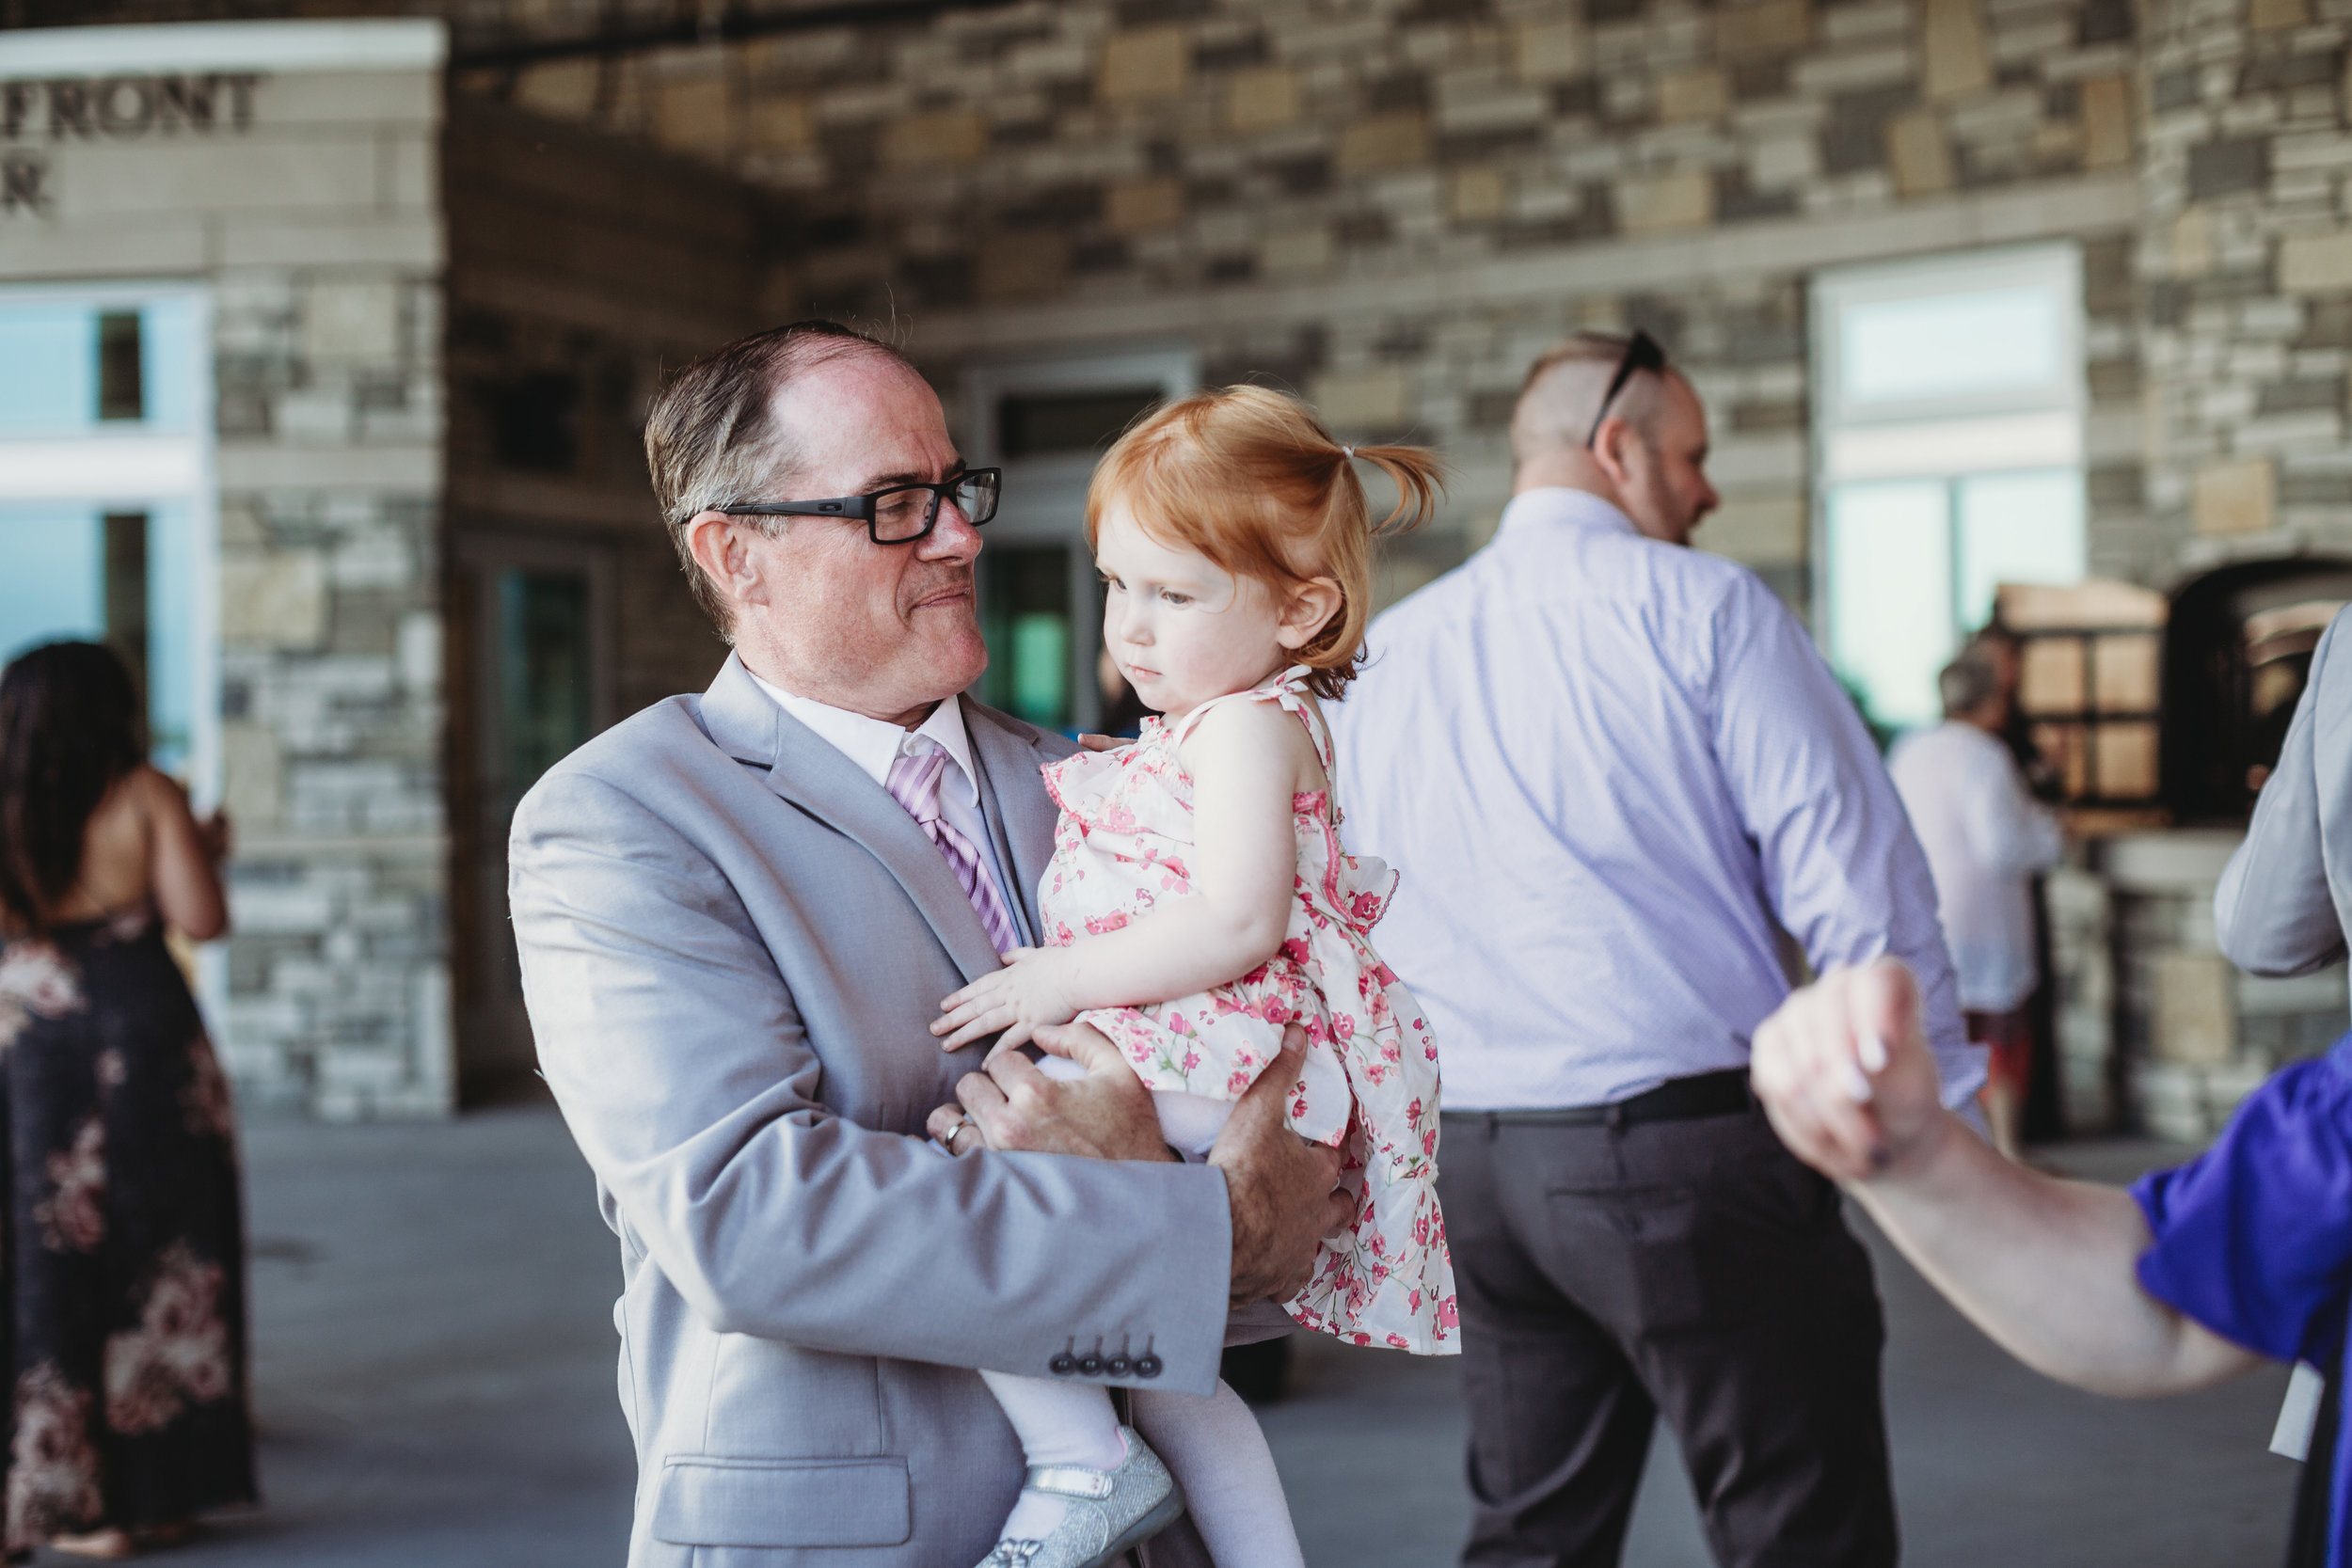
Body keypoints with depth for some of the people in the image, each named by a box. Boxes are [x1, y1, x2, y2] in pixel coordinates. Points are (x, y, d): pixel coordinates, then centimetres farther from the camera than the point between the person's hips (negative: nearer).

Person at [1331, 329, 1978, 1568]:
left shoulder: (1387, 654, 11)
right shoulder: (1702, 607, -6)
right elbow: (1852, 878, -10)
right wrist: (1939, 1116, -3)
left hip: (1476, 1163, 6)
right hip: (1692, 1149, -6)